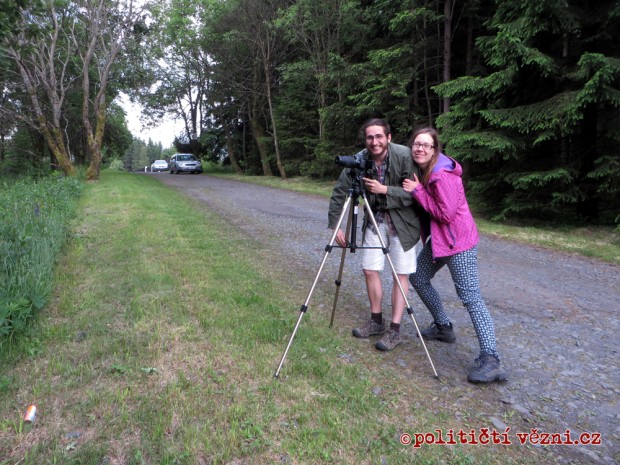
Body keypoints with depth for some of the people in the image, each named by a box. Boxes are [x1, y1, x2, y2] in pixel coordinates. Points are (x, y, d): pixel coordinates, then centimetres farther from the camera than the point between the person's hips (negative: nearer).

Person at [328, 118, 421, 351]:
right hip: (374, 219, 4)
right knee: (370, 269, 5)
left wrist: (385, 190, -27)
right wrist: (335, 225, -8)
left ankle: (394, 330, 8)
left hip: (402, 221, -4)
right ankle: (376, 321, 23)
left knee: (401, 274, -1)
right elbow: (339, 192, -5)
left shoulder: (404, 155, -20)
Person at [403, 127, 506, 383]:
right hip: (437, 238, 10)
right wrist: (416, 190, -2)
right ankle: (443, 327, 33)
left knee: (470, 297, -12)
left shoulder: (442, 175, -21)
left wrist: (418, 191, -19)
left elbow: (446, 213, -24)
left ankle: (490, 360, -10)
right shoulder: (422, 171, 7)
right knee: (418, 277, 18)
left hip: (458, 241, -10)